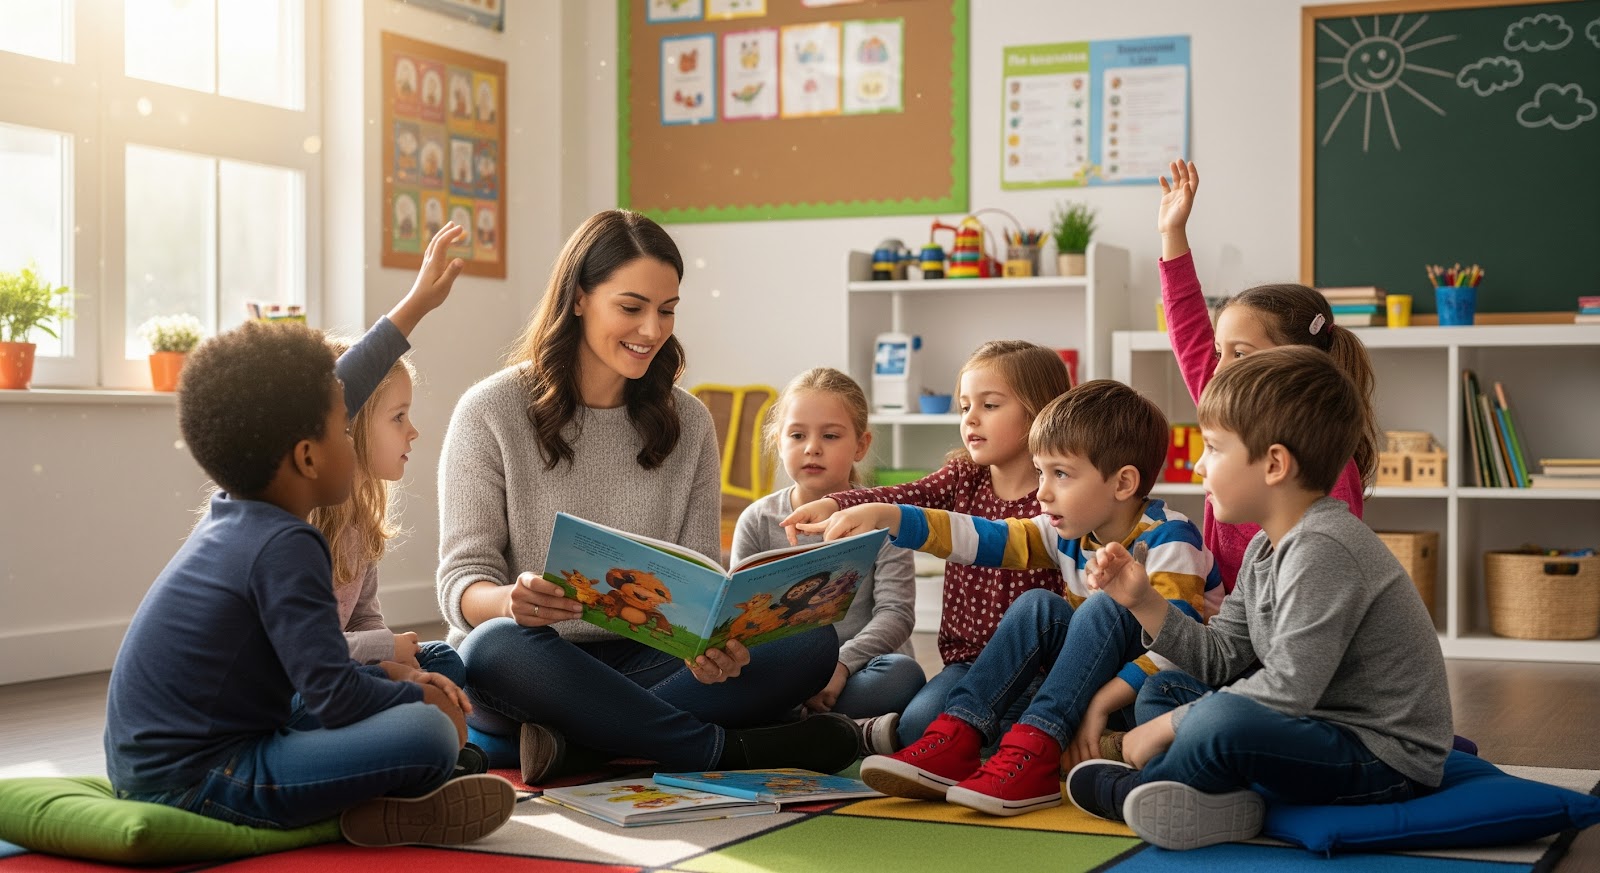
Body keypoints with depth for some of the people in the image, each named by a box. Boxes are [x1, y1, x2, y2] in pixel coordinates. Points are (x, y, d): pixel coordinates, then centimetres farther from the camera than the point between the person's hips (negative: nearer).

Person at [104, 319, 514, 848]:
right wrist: (423, 699, -4)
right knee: (427, 734, -25)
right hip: (193, 781, -10)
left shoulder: (230, 519, 10)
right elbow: (335, 696, -20)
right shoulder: (285, 547, -17)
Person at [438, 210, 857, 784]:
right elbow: (462, 581, -6)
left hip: (645, 662, 4)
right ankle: (729, 749, -27)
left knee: (813, 645, -20)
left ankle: (573, 743, -30)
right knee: (499, 646, -39)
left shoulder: (688, 423, 10)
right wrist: (511, 602, -31)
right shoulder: (490, 413, -2)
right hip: (528, 672, -3)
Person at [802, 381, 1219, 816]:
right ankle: (954, 743, -26)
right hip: (1095, 683, 6)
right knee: (1039, 607, -14)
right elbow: (978, 537, -3)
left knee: (1105, 609, -28)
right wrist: (886, 518, -14)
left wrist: (1101, 703, -33)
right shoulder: (1069, 533, 3)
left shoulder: (1168, 539, -17)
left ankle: (1032, 756, -38)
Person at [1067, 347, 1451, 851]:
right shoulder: (1266, 547, 9)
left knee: (1223, 719, -35)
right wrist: (1142, 601, 2)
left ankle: (1133, 791, -4)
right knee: (1162, 690, 17)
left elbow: (1287, 689, -27)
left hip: (1391, 760, -11)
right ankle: (1225, 799, -13)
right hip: (1323, 728, 11)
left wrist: (1164, 728, -19)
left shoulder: (1323, 549, -22)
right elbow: (1220, 658, 13)